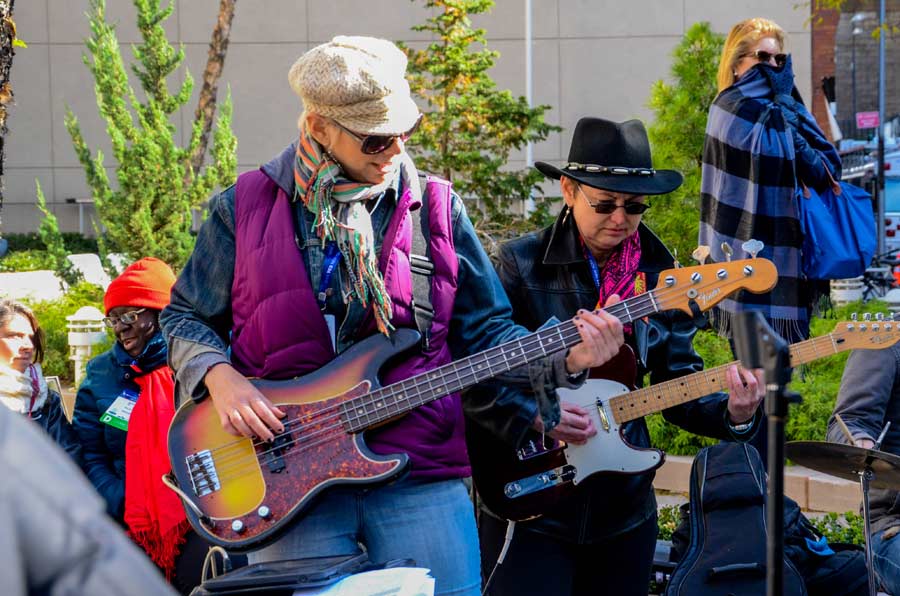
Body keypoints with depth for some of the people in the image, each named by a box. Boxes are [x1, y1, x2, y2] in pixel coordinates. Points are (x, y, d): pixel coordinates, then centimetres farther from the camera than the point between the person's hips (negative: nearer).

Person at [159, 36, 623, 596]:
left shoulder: (435, 208, 7)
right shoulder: (245, 207, 3)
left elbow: (485, 329, 9)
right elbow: (184, 319, 11)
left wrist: (566, 360, -7)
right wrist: (220, 378, -9)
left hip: (421, 473, 1)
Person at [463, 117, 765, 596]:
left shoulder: (659, 275, 5)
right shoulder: (522, 264, -9)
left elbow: (679, 383, 6)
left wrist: (731, 413, -12)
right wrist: (534, 416, -23)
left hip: (624, 510, 4)